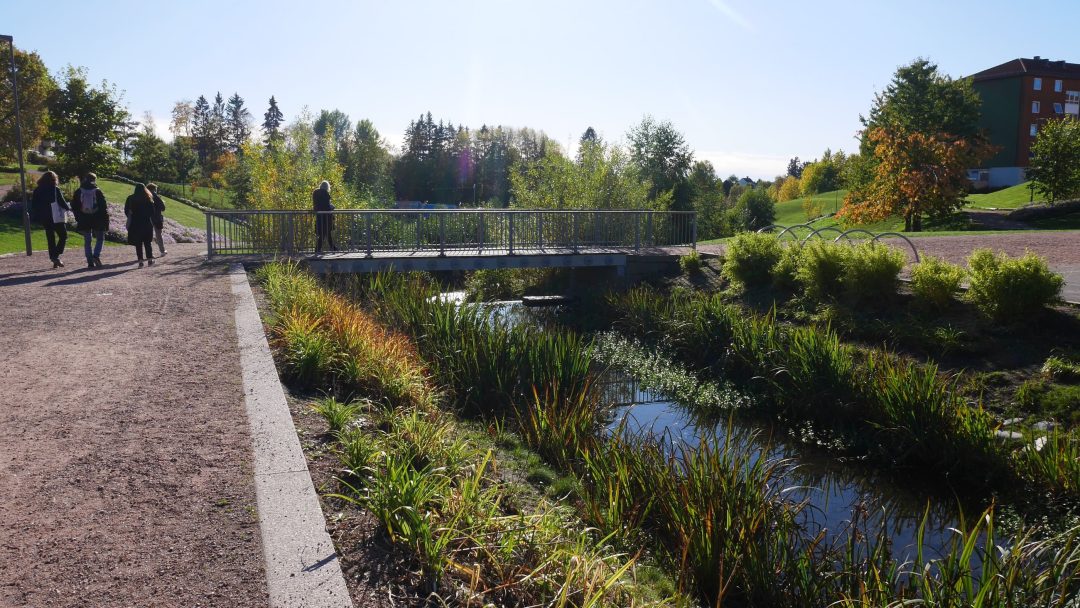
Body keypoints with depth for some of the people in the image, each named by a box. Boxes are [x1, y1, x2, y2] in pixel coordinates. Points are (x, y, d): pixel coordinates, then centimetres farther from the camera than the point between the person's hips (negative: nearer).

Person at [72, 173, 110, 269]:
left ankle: (90, 262, 5)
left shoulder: (78, 192, 4)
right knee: (100, 239, 12)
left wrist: (78, 218, 15)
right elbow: (104, 207, -6)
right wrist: (106, 221, -2)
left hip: (84, 221, 2)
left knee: (87, 241, 8)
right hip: (97, 220, -2)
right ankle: (96, 256, -8)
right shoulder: (98, 191, -5)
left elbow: (74, 207, 6)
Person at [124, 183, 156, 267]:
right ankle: (150, 259, 8)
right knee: (147, 243, 11)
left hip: (135, 224, -1)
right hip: (147, 224, 1)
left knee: (138, 243, 3)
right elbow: (152, 212, -1)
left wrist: (132, 218, 13)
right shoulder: (148, 199, -3)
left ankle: (140, 261, 0)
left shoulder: (131, 199, -3)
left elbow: (126, 211, -1)